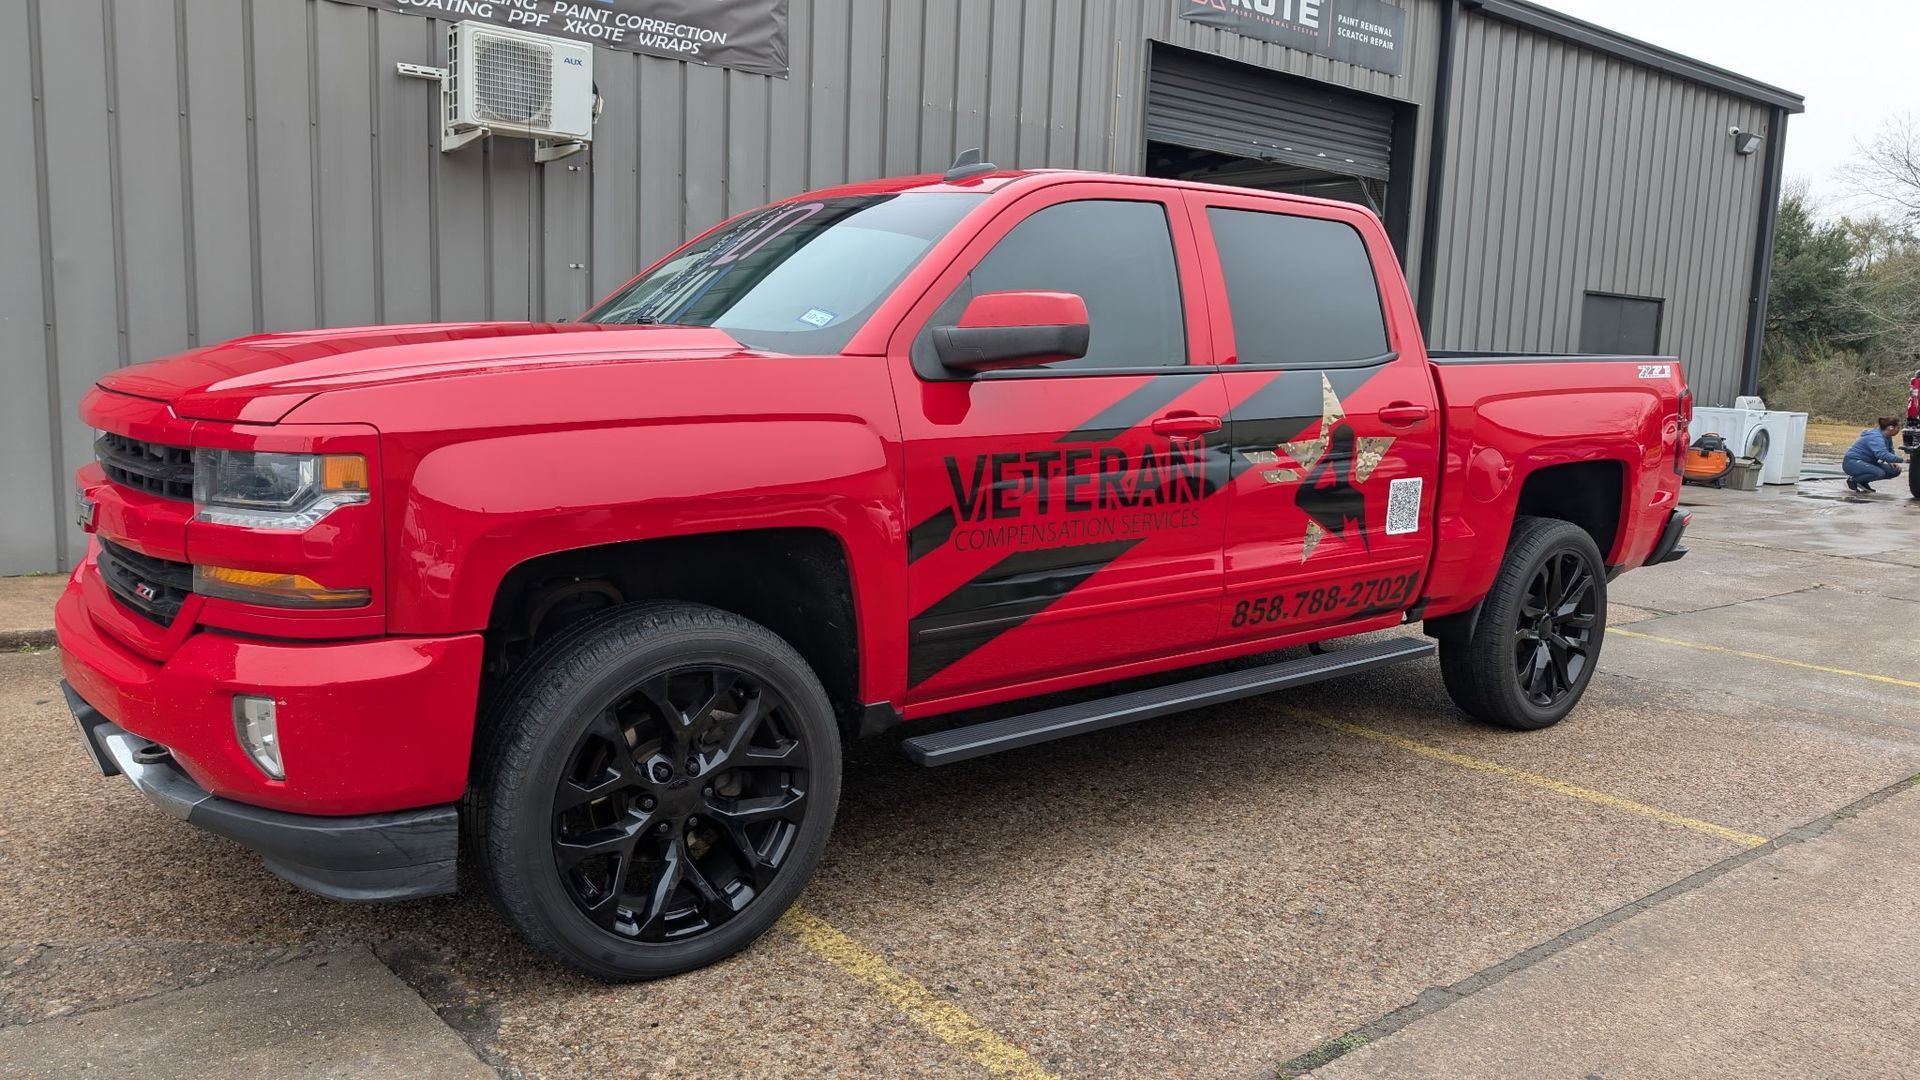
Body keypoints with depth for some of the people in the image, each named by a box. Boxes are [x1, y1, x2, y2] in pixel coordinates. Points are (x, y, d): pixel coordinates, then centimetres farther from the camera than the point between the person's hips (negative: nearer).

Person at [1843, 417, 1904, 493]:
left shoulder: (1887, 437, 5)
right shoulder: (1875, 437, -24)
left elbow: (1890, 452, 16)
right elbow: (1883, 455, -38)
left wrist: (1892, 462, -4)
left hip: (1867, 463, 10)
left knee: (1895, 471, -1)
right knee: (1879, 473, -33)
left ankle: (1863, 482, 6)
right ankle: (1852, 480, -10)